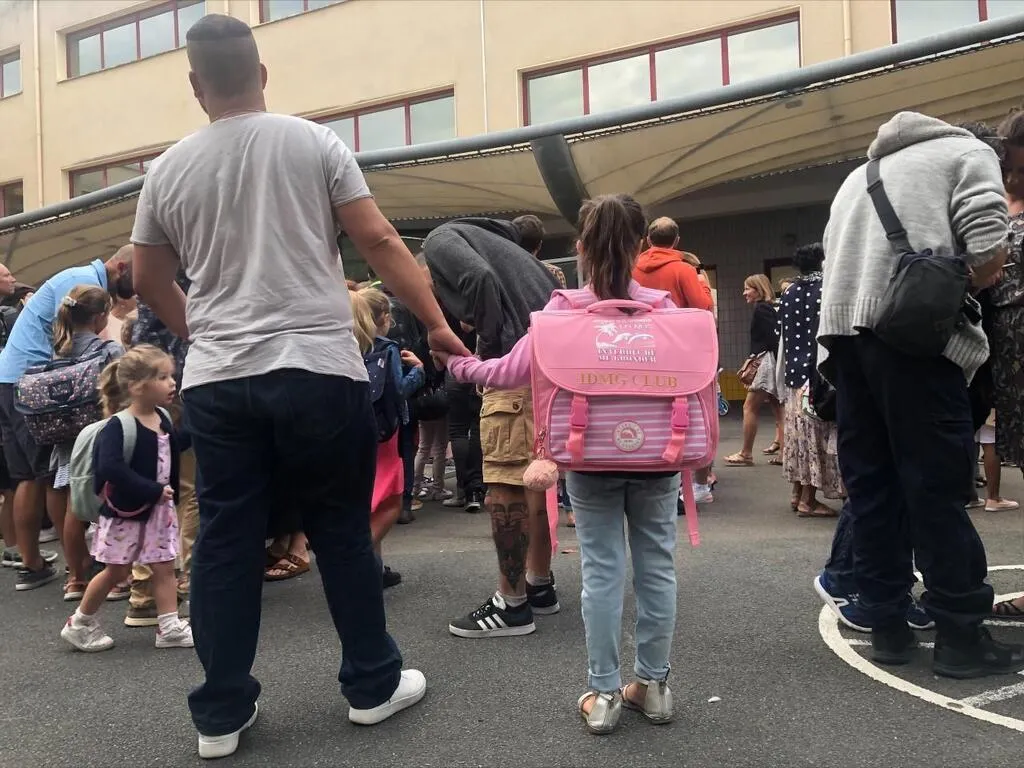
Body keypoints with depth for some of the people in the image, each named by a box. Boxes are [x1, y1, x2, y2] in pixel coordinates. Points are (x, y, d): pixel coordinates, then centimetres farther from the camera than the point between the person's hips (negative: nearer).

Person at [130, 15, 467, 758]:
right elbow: (379, 240, -4)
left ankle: (221, 713, 18)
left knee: (225, 543, 9)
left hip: (216, 381, 3)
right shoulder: (314, 143, 0)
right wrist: (437, 323, 3)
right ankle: (373, 685, 22)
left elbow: (149, 281, 17)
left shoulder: (169, 169, 9)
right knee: (343, 533, 9)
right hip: (317, 370, -2)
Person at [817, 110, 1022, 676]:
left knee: (869, 484, 8)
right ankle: (961, 637, 4)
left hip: (841, 327, 6)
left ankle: (887, 627, 13)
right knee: (938, 486, -2)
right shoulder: (969, 153, 12)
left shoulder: (861, 173, 32)